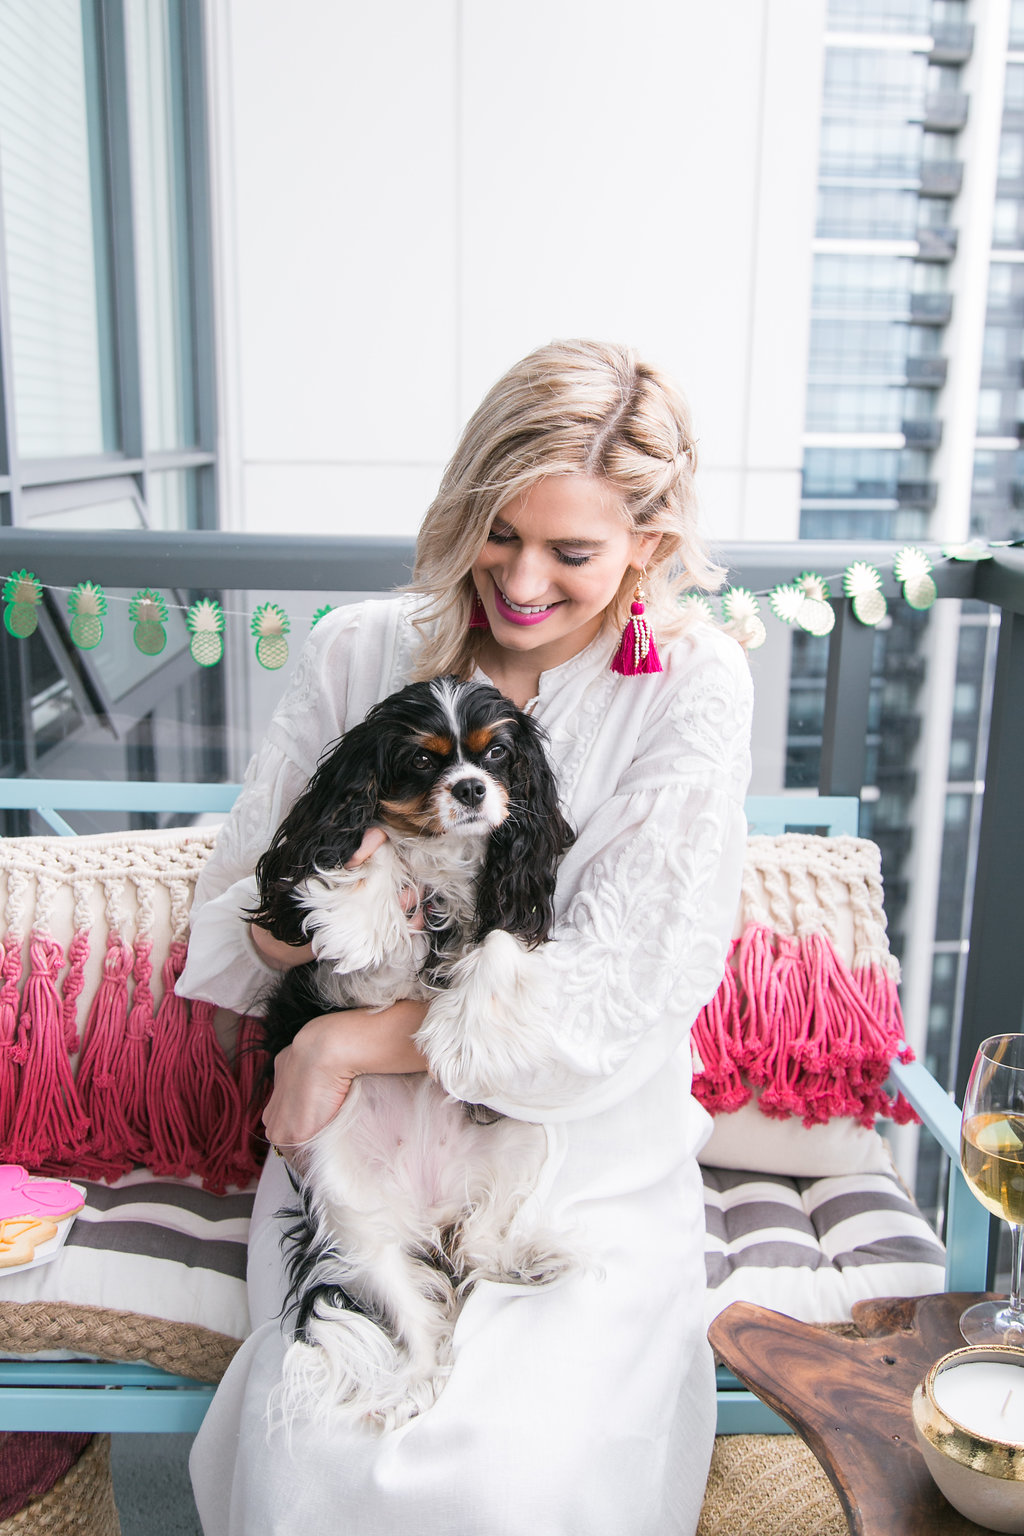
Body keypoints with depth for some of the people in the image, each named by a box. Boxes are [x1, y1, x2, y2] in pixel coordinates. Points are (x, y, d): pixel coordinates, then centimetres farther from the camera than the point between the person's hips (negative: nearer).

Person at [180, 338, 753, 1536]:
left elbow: (619, 997, -14)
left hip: (587, 1168, -1)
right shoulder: (360, 652, 0)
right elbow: (227, 930, 4)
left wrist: (346, 1041, -14)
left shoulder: (692, 688, -8)